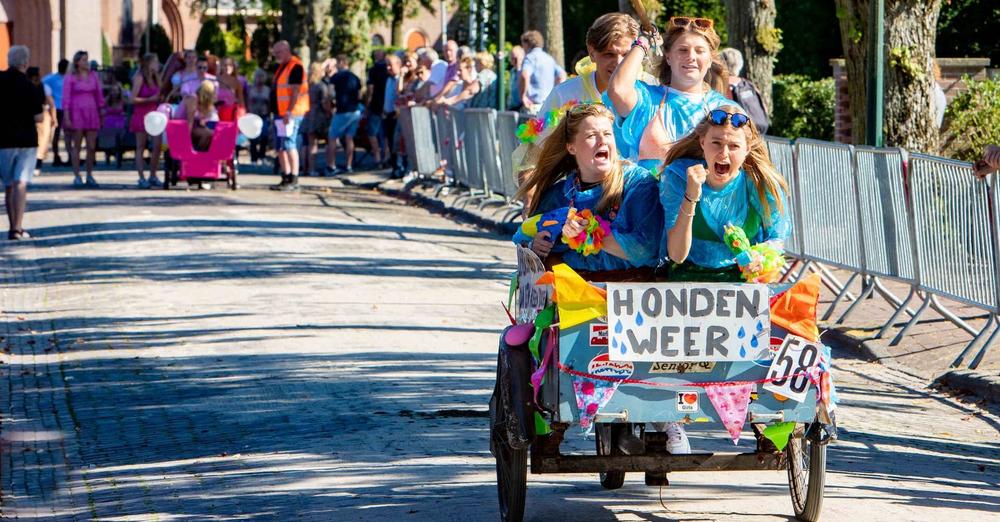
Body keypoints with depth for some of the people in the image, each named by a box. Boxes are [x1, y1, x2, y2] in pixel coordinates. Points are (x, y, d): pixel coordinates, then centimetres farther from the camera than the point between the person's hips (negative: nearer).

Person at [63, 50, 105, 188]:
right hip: (76, 113, -4)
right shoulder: (70, 78, 0)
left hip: (91, 113, 4)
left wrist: (102, 113, 12)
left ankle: (90, 176, 9)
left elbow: (99, 95, 15)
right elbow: (66, 98, -3)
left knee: (92, 146, 0)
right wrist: (66, 117, -10)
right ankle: (77, 176, 4)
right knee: (76, 146, 0)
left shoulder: (93, 76, 11)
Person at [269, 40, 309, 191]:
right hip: (280, 113, 10)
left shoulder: (295, 66, -12)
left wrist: (289, 112, -23)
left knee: (289, 145, -11)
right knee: (280, 147, 10)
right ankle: (286, 177, 15)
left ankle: (294, 180, -10)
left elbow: (296, 91, -19)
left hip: (291, 114, -10)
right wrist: (276, 113, 20)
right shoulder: (282, 67, 18)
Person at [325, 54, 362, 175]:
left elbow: (331, 94, -12)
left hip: (342, 111, -6)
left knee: (332, 138, 1)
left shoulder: (336, 77, -8)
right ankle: (349, 166, 9)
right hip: (355, 111, 6)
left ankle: (331, 166, -5)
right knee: (349, 138, 11)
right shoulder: (355, 78, 10)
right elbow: (359, 96, 15)